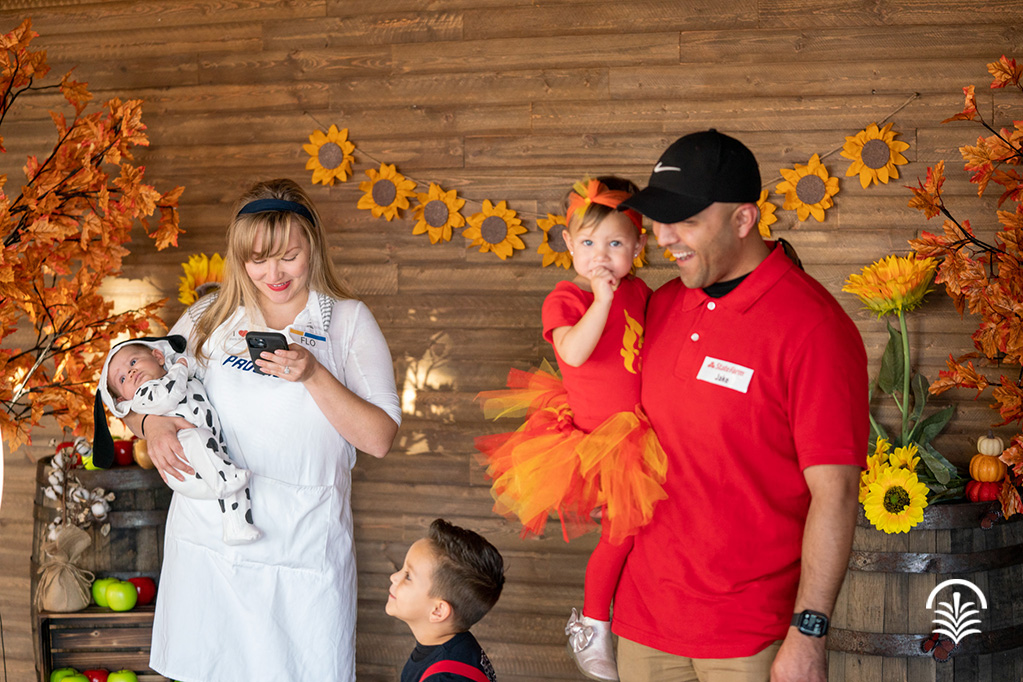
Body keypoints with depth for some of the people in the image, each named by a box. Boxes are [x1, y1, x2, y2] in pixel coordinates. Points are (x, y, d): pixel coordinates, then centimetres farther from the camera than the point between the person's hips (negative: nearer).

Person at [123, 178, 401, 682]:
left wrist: (313, 376, -17)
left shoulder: (349, 321, 2)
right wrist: (151, 425, -10)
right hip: (207, 542, 2)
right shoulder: (209, 316, 8)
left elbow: (378, 439, -4)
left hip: (303, 545, -2)